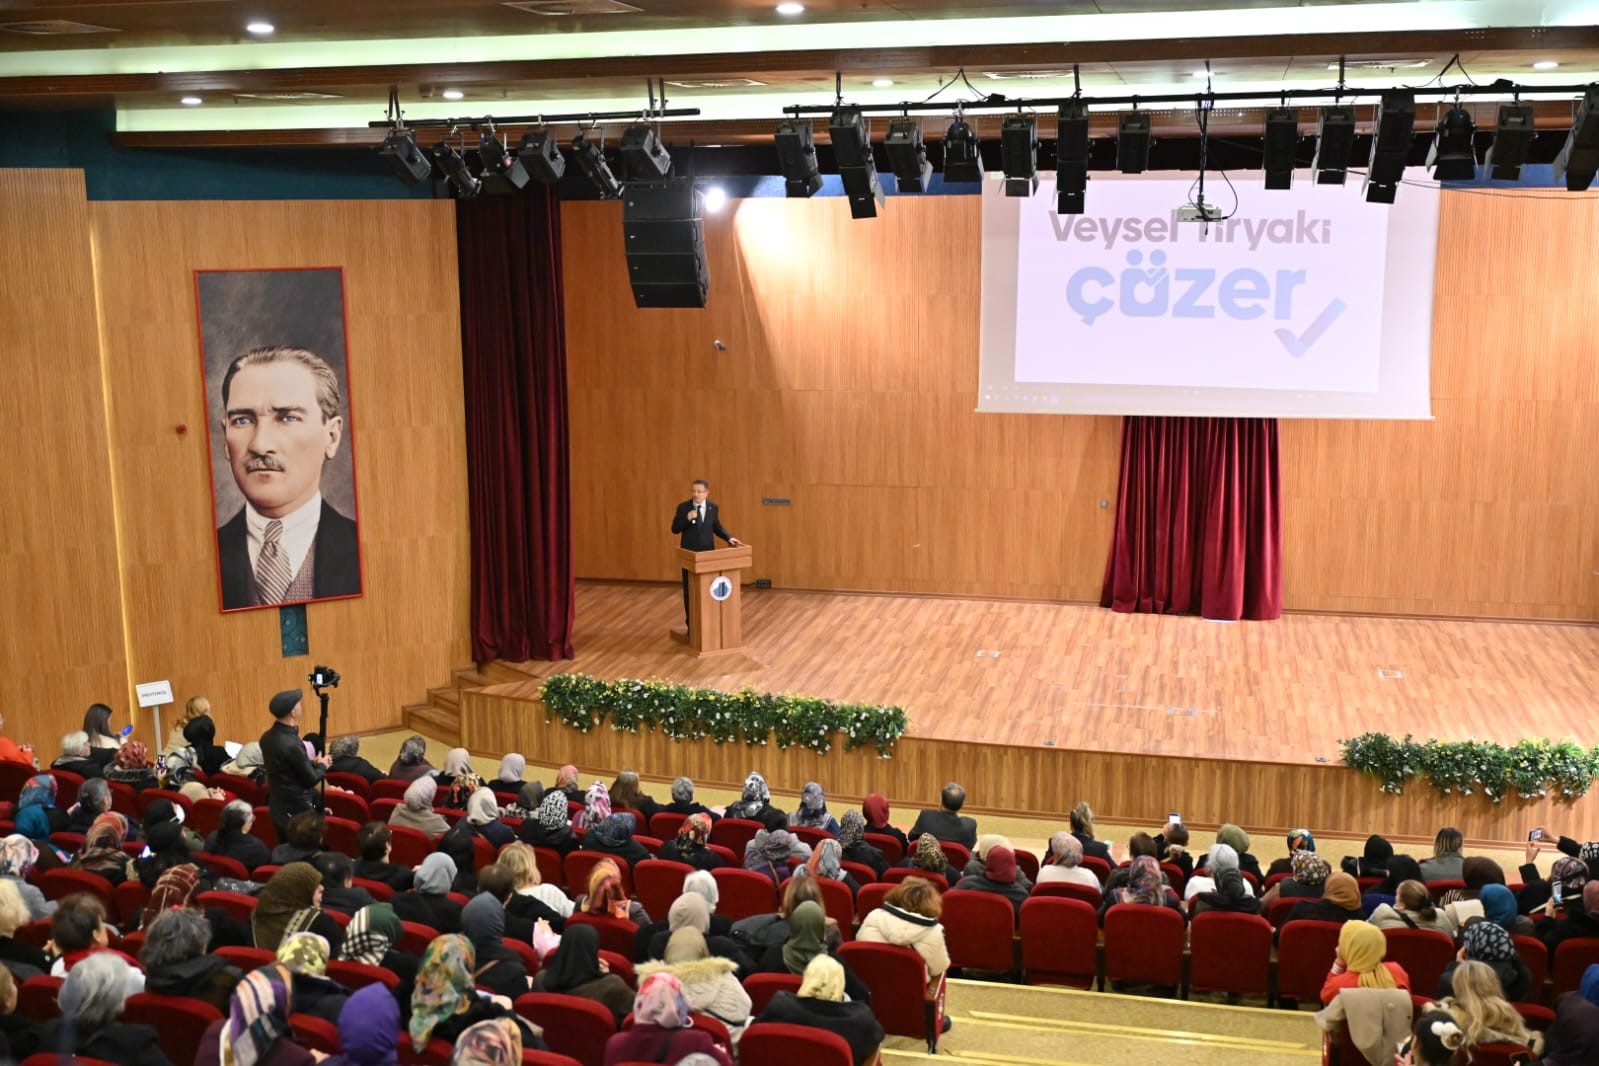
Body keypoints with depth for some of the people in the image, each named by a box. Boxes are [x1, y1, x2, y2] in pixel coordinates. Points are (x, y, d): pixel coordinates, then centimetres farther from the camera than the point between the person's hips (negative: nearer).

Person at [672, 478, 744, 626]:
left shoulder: (713, 507, 0)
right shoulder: (683, 507, -7)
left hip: (708, 552, 2)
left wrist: (729, 537, -6)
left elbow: (716, 527, 9)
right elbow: (675, 529, -7)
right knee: (689, 589, 5)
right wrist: (687, 519, -23)